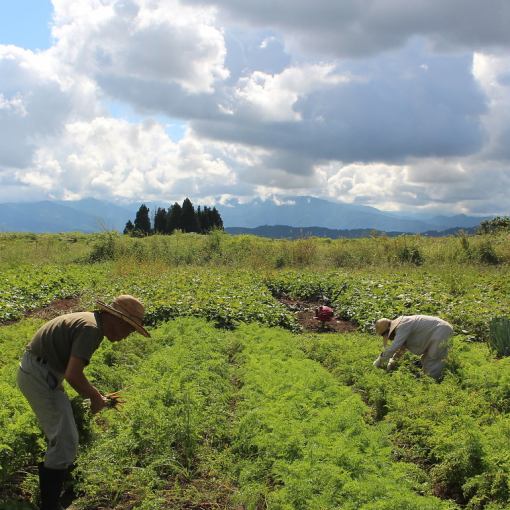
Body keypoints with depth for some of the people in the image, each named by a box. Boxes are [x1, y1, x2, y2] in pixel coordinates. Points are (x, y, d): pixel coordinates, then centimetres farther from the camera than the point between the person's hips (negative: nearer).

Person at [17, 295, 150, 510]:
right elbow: (72, 375, -27)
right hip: (40, 377, -11)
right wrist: (95, 397, -11)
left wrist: (95, 393, 18)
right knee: (65, 443, -8)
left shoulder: (88, 321, 11)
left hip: (35, 372, 11)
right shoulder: (91, 329, -21)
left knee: (62, 438, 24)